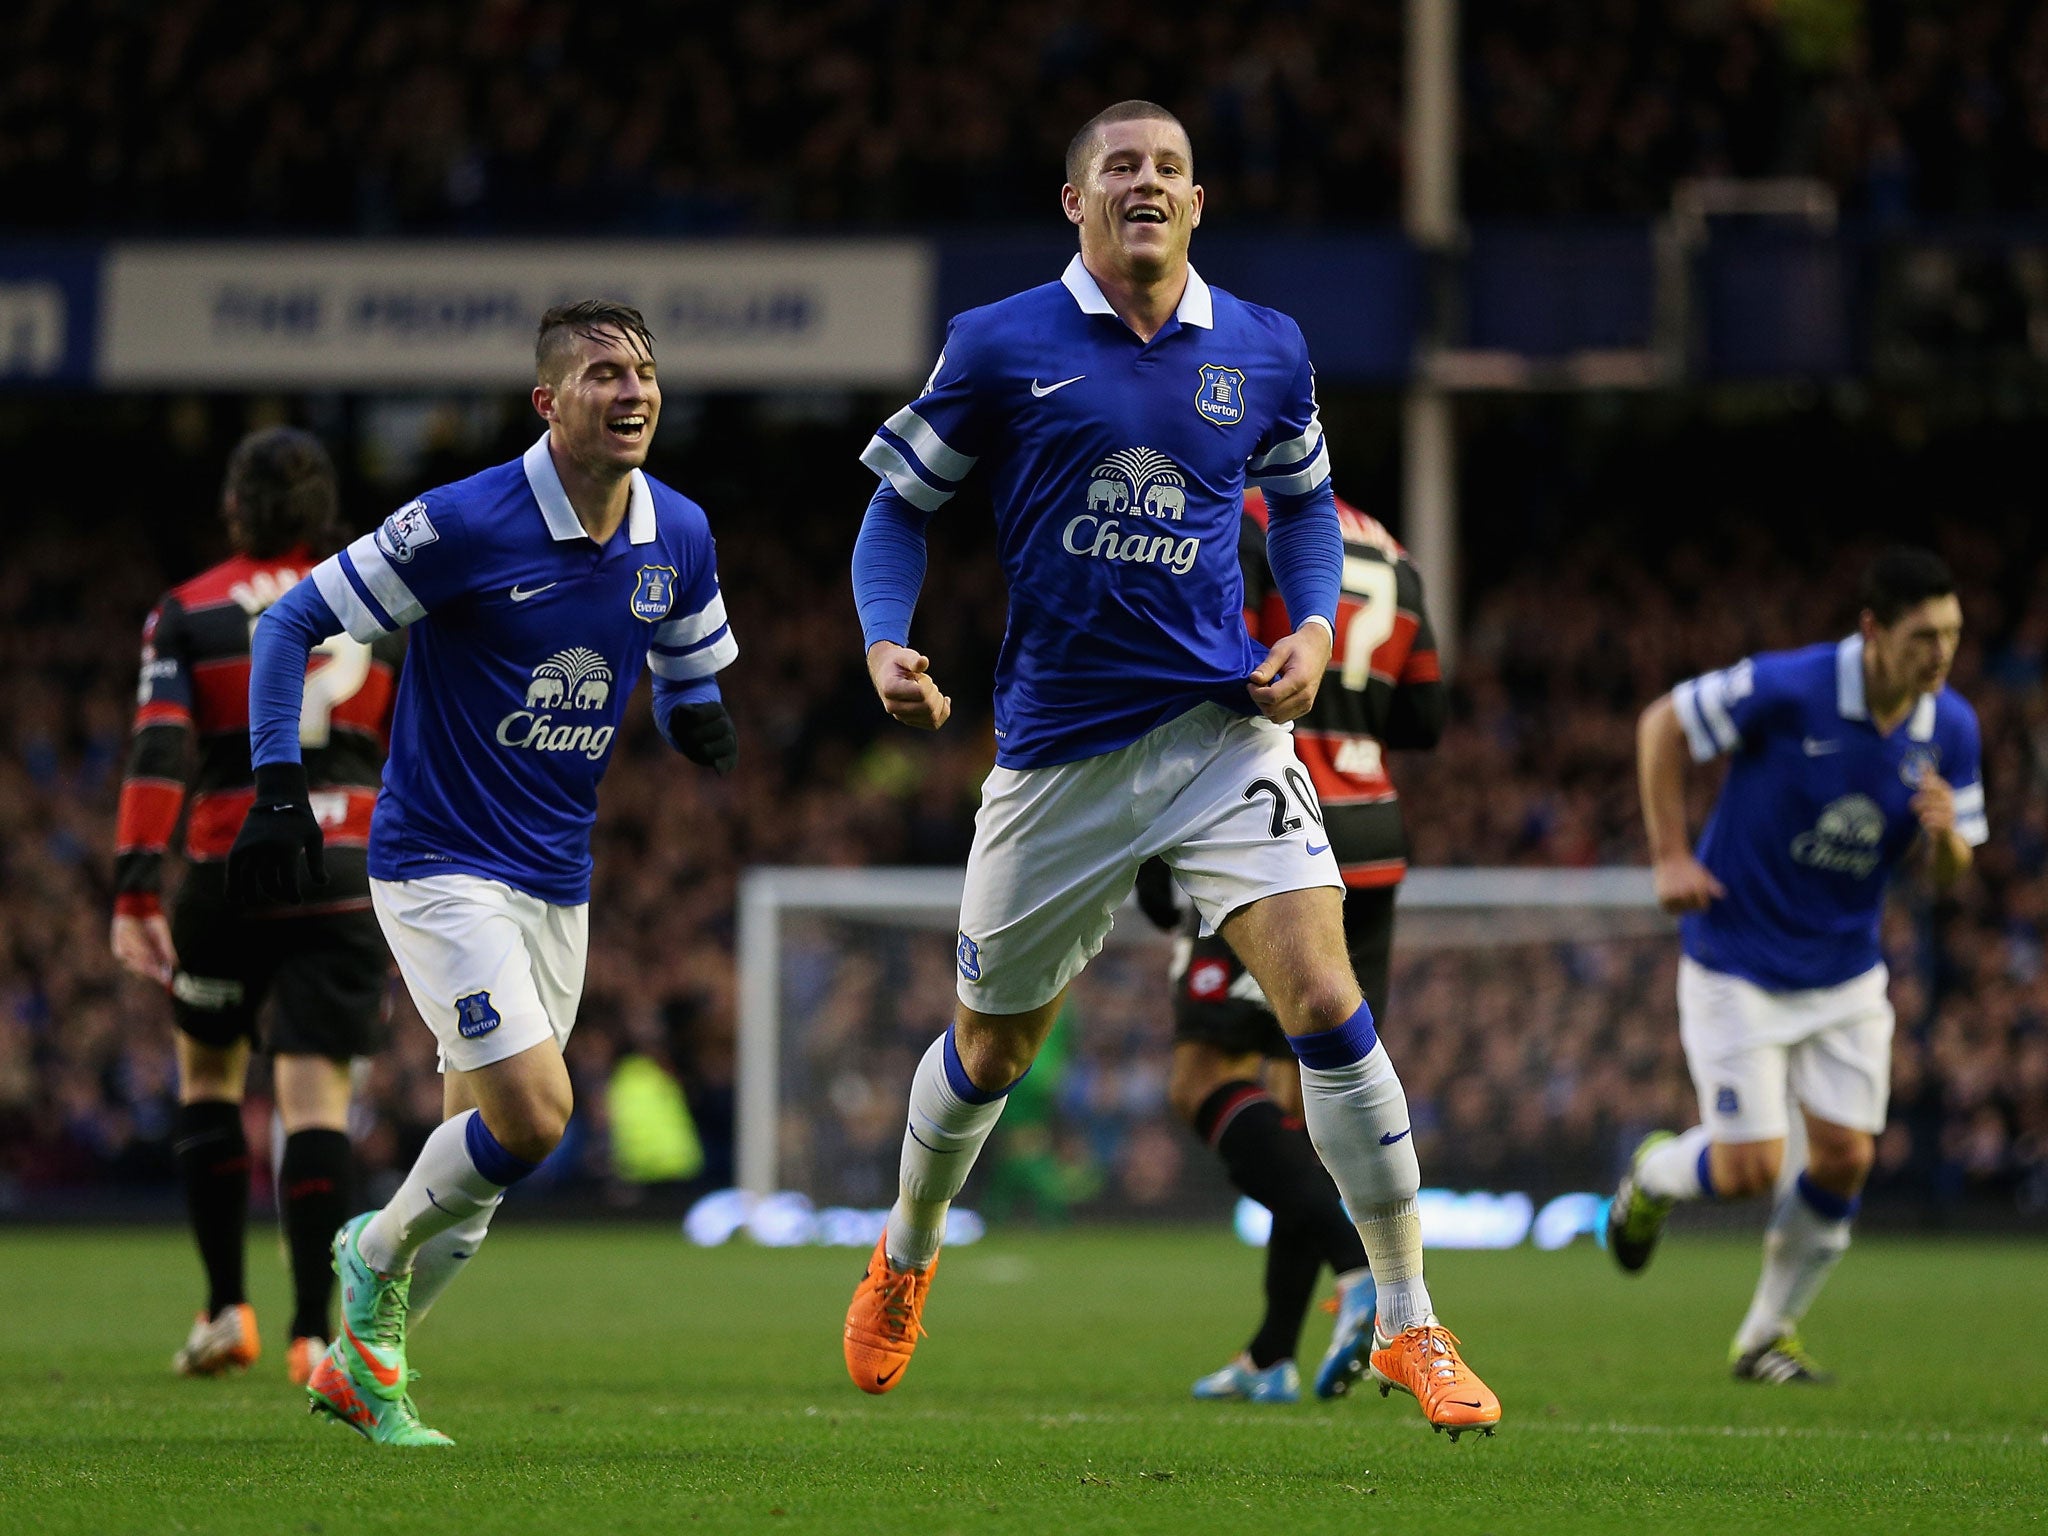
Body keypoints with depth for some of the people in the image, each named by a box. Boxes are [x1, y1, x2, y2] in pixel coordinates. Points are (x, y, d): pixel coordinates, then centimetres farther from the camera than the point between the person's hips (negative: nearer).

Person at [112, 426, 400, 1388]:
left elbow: (157, 754, -9)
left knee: (207, 1074, 19)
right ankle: (313, 1331, -14)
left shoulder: (187, 613, 3)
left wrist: (135, 892, -13)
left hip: (229, 873, -1)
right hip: (347, 876, 1)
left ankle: (226, 1307, 13)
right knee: (314, 1095, -2)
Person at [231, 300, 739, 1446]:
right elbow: (293, 622, -9)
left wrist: (700, 718, -6)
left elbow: (693, 670, 18)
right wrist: (279, 783, -17)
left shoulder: (679, 536, 1)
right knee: (534, 1113, -19)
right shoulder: (466, 524, -17)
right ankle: (378, 1257, 8)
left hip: (559, 881, 6)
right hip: (441, 867, -6)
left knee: (481, 1162, 10)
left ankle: (359, 1362, 28)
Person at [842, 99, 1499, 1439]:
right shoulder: (999, 350, -3)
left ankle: (1409, 1328, -10)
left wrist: (1316, 628, 4)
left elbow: (1304, 497, 21)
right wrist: (886, 642, -11)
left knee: (1323, 997, -17)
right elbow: (902, 504, 6)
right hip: (1059, 748, -1)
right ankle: (907, 1258, 44)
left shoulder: (1264, 352, 5)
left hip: (1223, 721, 1)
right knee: (992, 1046, 13)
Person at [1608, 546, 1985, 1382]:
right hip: (1738, 968, -5)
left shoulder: (1951, 729, -6)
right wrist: (1670, 858, -11)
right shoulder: (1789, 688, -23)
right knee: (1749, 1169, -9)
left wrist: (1944, 833, -22)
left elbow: (1948, 871, 3)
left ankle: (1767, 1335, 19)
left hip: (1847, 977, 5)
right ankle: (1653, 1175, 27)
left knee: (1845, 1157, -2)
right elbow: (1663, 724, -10)